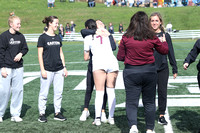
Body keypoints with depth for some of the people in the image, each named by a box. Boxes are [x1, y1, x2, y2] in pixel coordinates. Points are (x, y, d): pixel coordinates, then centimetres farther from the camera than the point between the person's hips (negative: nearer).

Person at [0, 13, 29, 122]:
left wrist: (21, 53, -5)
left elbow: (25, 48, 18)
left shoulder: (21, 36, 8)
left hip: (19, 68, 5)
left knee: (18, 90, 5)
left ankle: (15, 114, 16)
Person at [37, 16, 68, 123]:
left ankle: (57, 113, 18)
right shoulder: (43, 37, -4)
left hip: (59, 70, 6)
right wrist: (42, 70, -11)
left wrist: (64, 67, 12)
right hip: (48, 70, -6)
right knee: (44, 93, 0)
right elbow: (40, 54, -6)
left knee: (58, 92, 8)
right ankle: (42, 114, 12)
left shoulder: (58, 38, 12)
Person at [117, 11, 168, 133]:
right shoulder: (152, 37, -4)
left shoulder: (126, 38, -7)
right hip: (149, 71, 1)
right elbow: (165, 50, 11)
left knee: (131, 101, 5)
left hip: (131, 72, -1)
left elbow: (120, 57, 0)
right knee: (149, 102, 14)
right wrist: (164, 41, 31)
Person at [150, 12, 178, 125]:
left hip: (163, 69, 0)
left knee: (162, 92, 3)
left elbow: (171, 53, 7)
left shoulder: (165, 35, 4)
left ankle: (162, 115, 14)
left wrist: (175, 69, 6)